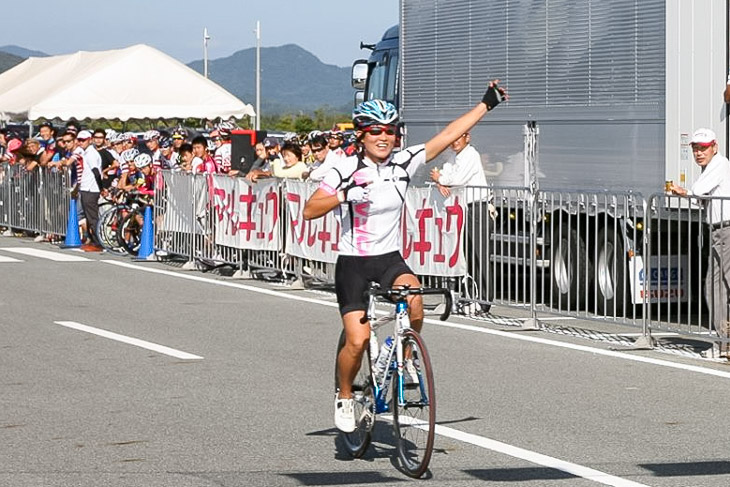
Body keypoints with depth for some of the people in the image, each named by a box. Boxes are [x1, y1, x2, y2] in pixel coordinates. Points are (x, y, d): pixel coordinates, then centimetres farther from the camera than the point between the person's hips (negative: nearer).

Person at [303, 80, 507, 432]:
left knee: (413, 297, -31)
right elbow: (309, 211, -14)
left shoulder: (404, 163, -1)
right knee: (358, 340, -14)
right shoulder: (346, 171, -11)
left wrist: (486, 104, 5)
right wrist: (343, 195, -29)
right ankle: (344, 397, 15)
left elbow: (449, 135, 3)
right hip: (353, 264, -3)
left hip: (390, 259, 3)